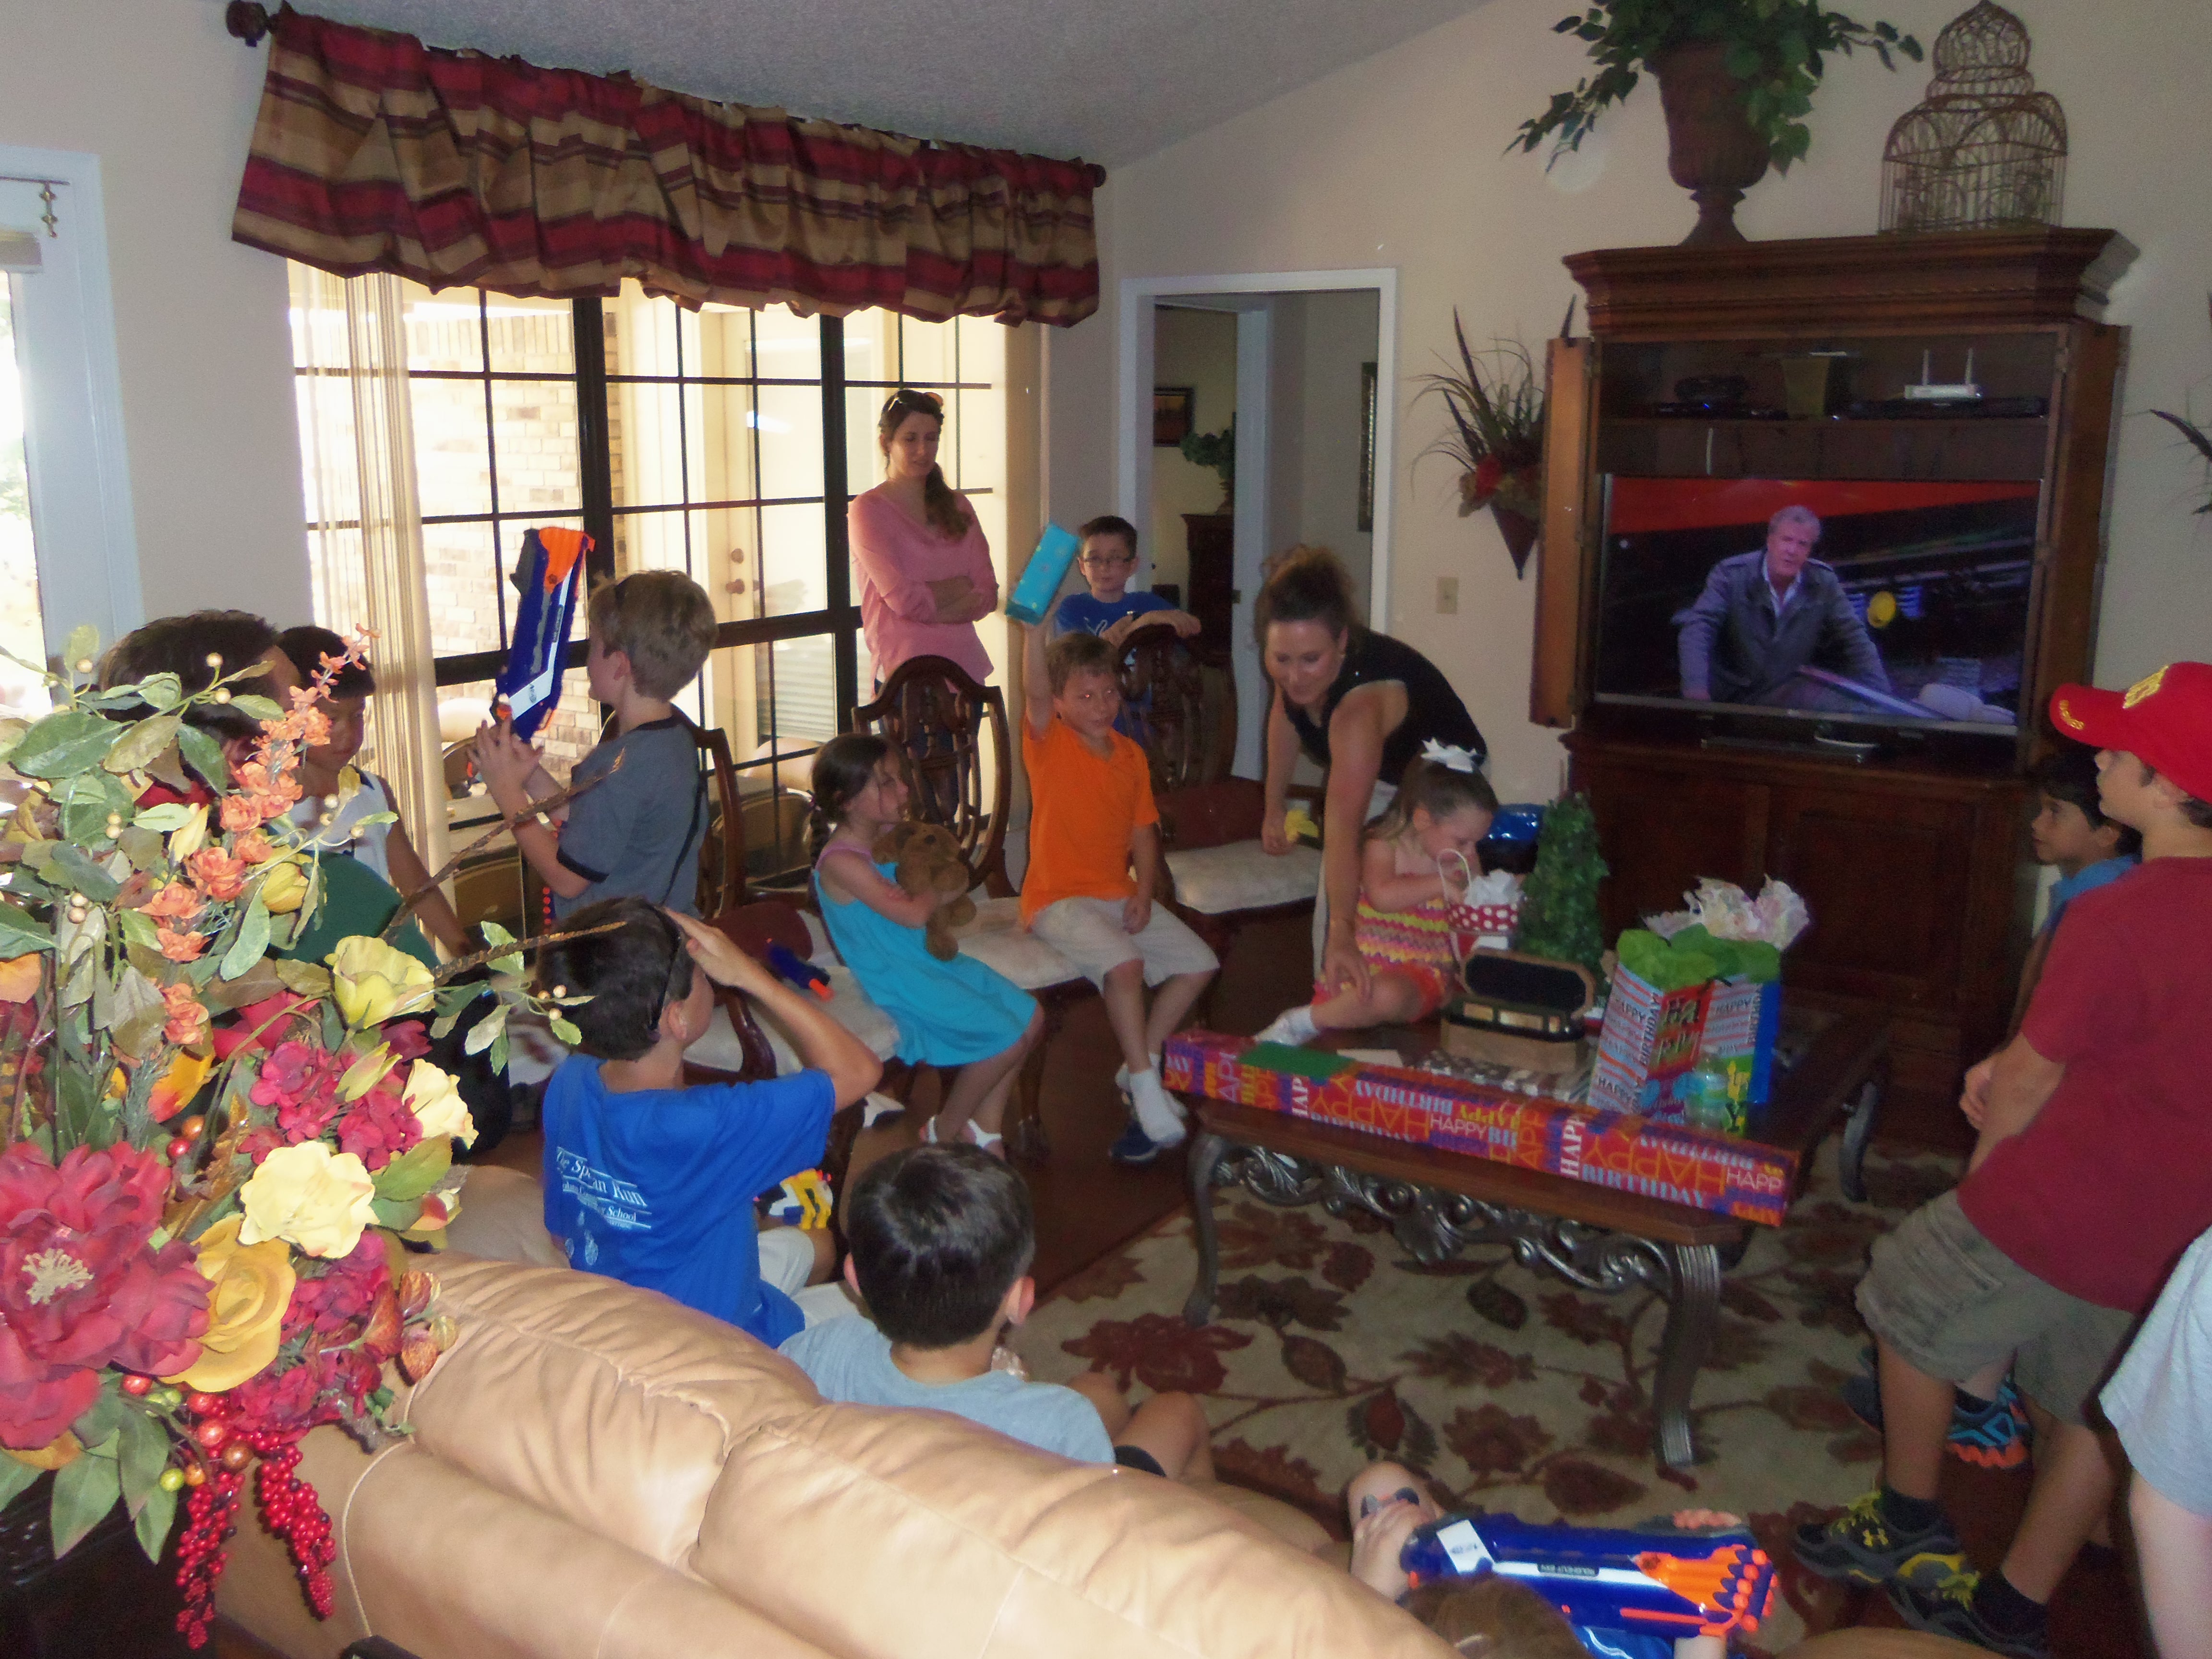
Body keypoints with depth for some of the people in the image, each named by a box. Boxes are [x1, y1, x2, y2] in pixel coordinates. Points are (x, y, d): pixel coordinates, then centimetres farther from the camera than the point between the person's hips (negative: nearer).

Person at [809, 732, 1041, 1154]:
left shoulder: (887, 837, 6)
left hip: (931, 956, 10)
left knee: (1029, 1017, 6)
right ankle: (943, 1134, 9)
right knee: (1006, 1039, -12)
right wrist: (943, 889, -9)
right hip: (901, 981, -10)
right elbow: (913, 913, -28)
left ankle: (985, 1128, 15)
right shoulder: (841, 861, -23)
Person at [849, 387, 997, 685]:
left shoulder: (956, 505, 13)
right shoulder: (868, 510, -3)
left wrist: (931, 610, -12)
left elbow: (987, 596, 3)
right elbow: (905, 599, -14)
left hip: (966, 666, 5)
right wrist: (962, 586, -1)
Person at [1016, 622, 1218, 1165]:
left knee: (1199, 963, 0)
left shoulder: (1131, 755, 10)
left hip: (1118, 894, 7)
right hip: (1058, 899, -7)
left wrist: (1142, 896, -4)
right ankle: (1147, 1091, -16)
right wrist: (1033, 630, -43)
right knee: (1125, 962, -30)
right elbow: (1035, 693, -28)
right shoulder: (1049, 743, -7)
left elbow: (1144, 832, 11)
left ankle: (1138, 1067, 12)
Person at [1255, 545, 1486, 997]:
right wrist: (1275, 808, 3)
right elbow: (1284, 714, -1)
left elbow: (1344, 828, -52)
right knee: (1330, 914, 4)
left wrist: (1342, 935, -57)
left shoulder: (1360, 704, -44)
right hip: (1377, 778, 7)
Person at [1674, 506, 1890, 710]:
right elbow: (1698, 627, -21)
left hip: (1787, 691, 3)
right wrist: (1695, 688, -37)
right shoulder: (1732, 574, -11)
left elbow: (1854, 637, 5)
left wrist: (1882, 697, -4)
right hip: (1729, 690, -3)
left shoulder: (1823, 582, -1)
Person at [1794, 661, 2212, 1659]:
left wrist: (1983, 1167, 4)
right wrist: (2018, 1061, 5)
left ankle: (1909, 1526, 33)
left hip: (2057, 1213, -7)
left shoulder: (2113, 920, -26)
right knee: (2088, 1414, 18)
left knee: (1905, 1305, 17)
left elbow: (2029, 1081, -15)